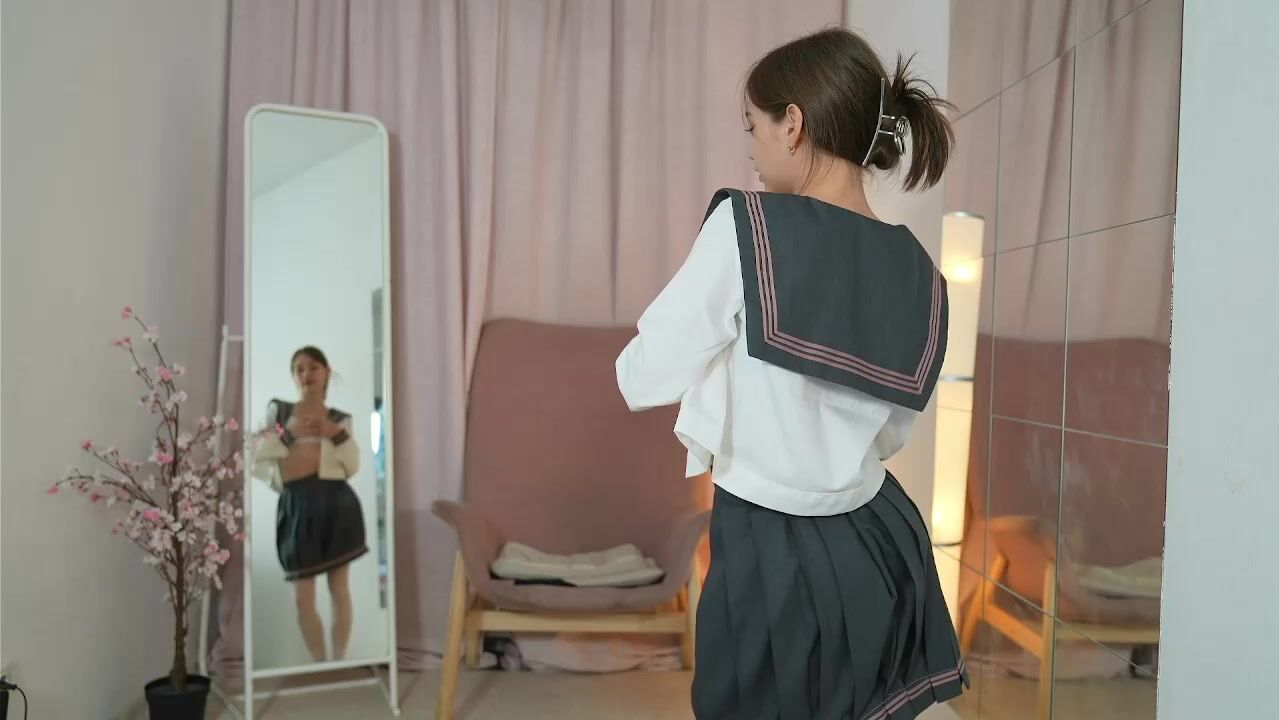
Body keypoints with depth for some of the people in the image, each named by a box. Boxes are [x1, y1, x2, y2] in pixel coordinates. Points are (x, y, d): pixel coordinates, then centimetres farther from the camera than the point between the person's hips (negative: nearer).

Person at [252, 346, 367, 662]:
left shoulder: (340, 419, 9)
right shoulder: (278, 410, 7)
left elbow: (352, 467, 3)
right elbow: (258, 463, 1)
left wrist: (338, 435, -8)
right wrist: (288, 434, -8)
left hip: (337, 504, 0)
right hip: (297, 507, 0)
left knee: (339, 590, 5)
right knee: (303, 598, 1)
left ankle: (340, 662, 16)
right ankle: (321, 663, 17)